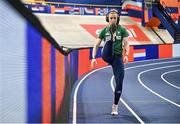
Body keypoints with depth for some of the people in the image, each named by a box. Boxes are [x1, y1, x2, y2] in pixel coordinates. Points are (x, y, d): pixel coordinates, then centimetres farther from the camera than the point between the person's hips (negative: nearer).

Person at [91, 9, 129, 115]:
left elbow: (126, 44, 1)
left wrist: (126, 55, -17)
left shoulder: (122, 29, 8)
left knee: (119, 84, 0)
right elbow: (96, 45, 8)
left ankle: (115, 107, 13)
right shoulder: (104, 30, 10)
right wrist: (93, 57, -6)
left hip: (118, 57, 0)